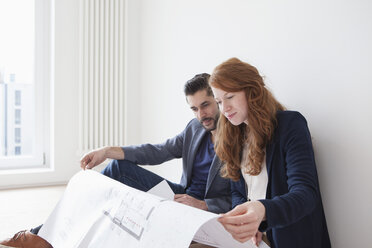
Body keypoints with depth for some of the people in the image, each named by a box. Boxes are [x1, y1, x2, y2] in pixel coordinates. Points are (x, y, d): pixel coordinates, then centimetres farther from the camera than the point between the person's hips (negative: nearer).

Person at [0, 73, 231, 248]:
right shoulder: (195, 128, 7)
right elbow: (159, 151, 2)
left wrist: (203, 204, -31)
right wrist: (107, 151, -6)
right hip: (183, 195, 7)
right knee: (119, 166, -5)